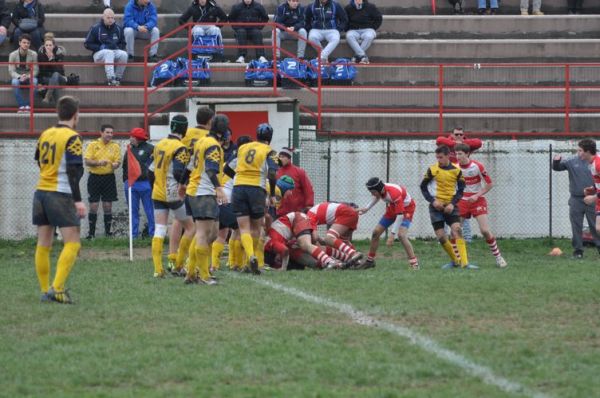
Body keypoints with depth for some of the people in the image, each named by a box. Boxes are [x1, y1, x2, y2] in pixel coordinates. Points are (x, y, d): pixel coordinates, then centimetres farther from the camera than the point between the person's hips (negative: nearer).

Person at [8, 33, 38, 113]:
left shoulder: (33, 54, -9)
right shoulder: (13, 55, -9)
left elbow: (35, 70, -11)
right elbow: (11, 71, -11)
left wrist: (28, 76, -30)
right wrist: (19, 77, -30)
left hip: (29, 77, 0)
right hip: (17, 77, 0)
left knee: (34, 81, -35)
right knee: (15, 82, -36)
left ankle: (28, 105, -29)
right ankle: (21, 106, -33)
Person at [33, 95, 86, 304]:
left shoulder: (45, 135, 9)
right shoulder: (72, 138, -10)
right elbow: (74, 171, -16)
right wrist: (78, 201, -17)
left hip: (41, 191, 7)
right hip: (61, 195, -7)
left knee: (43, 245, 9)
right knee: (72, 243, -5)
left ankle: (45, 291, 11)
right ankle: (57, 288, -17)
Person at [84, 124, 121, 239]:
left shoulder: (115, 146, 6)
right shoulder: (93, 145, 1)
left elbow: (118, 161, 2)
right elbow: (87, 161, -5)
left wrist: (115, 165, -22)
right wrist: (98, 163, -22)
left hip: (109, 178, 1)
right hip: (95, 177, -1)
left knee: (108, 206, 3)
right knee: (93, 205, -1)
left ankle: (108, 231, 10)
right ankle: (91, 232, 5)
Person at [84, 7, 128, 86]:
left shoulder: (118, 28, 11)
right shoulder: (95, 28, 2)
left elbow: (123, 43, 20)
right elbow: (87, 44, 3)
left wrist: (117, 47, -3)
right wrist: (100, 47, -11)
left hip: (115, 51, 3)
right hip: (99, 54, -3)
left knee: (124, 54, -30)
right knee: (109, 52, -38)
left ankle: (118, 78, -20)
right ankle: (111, 78, -50)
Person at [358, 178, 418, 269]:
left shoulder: (394, 194, -39)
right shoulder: (380, 190, -18)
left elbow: (400, 215, -36)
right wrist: (367, 208, 2)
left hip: (407, 208, -8)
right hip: (392, 208, 8)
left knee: (401, 235, -28)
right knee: (376, 232, 5)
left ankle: (414, 262, -24)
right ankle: (370, 260, 21)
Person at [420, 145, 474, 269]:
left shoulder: (456, 170, -1)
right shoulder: (432, 169, -2)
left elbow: (460, 190, 3)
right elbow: (423, 187, 5)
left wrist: (452, 204, -11)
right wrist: (433, 201, -9)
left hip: (450, 206, -1)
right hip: (436, 206, 1)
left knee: (457, 231, -19)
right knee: (441, 237, -4)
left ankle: (464, 262, -22)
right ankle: (455, 260, 16)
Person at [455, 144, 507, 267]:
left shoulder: (477, 166, -13)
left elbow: (489, 184, -7)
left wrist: (477, 196, -15)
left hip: (478, 200, -3)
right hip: (462, 201, 3)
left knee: (485, 230, -13)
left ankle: (498, 257, 1)